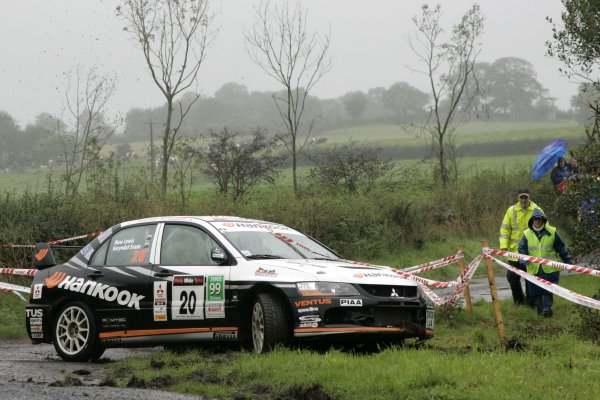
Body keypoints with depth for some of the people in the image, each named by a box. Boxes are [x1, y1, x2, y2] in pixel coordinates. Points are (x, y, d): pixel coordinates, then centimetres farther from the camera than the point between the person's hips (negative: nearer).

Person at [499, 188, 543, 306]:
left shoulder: (537, 211, -4)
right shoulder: (512, 210, 3)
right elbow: (505, 229, 4)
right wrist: (504, 246, -7)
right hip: (515, 251, 3)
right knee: (512, 276, 7)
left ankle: (530, 302, 15)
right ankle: (519, 301, 23)